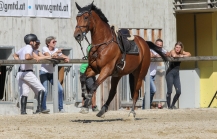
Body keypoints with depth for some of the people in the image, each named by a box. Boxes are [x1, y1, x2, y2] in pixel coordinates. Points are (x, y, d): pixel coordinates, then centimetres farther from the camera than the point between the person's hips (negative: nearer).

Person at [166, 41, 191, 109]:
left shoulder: (182, 52, 10)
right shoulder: (172, 51, -5)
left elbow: (189, 54, -2)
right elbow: (174, 55, -27)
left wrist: (182, 56, -16)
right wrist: (179, 55, -10)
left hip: (176, 74, 5)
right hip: (170, 73, -5)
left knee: (178, 92, -2)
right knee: (169, 91, -9)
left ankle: (173, 105, 16)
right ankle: (169, 106, 1)